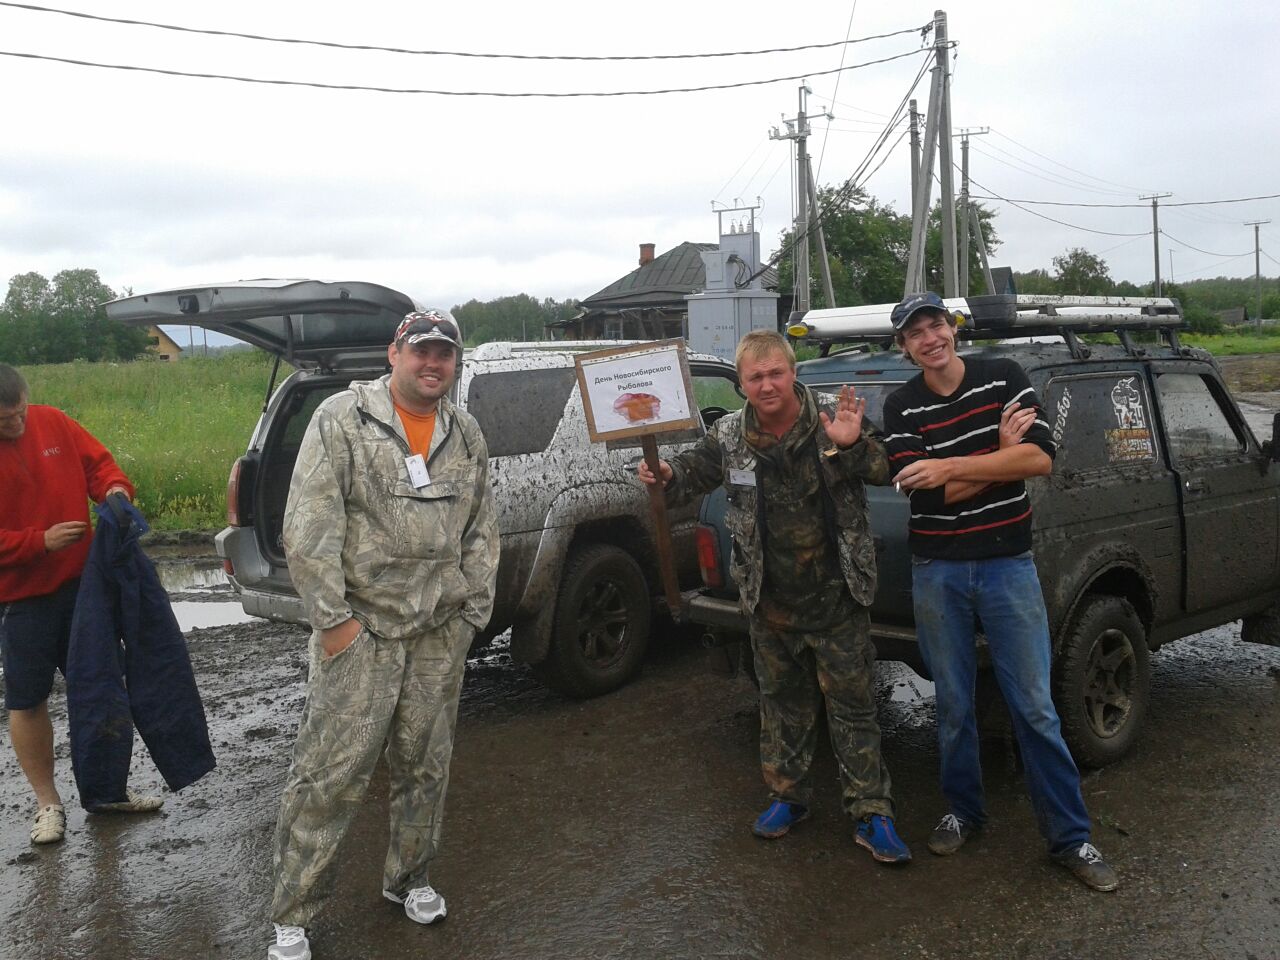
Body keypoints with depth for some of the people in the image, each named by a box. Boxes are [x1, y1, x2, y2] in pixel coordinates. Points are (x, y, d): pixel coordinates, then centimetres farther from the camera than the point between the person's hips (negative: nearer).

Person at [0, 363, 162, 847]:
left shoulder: (52, 422, -4)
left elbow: (97, 462, 7)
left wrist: (115, 486, -14)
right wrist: (40, 541, -24)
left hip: (80, 584, 4)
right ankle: (48, 802, 22)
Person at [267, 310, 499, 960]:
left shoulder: (467, 437, 9)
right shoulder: (343, 419, -7)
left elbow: (481, 531, 14)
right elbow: (307, 528, -11)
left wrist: (472, 612, 8)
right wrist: (332, 618, -13)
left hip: (440, 636, 5)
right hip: (360, 631, -5)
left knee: (425, 766, 15)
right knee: (330, 773, -2)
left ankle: (409, 880, 36)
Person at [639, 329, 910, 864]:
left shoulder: (834, 417, -12)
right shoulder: (728, 437, -4)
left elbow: (884, 471, -11)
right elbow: (693, 474, 11)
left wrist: (851, 446, -31)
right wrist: (666, 477, -11)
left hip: (837, 597, -3)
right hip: (769, 602, 3)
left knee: (852, 705, 5)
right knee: (783, 702, 18)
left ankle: (871, 815, 16)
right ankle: (787, 796, 35)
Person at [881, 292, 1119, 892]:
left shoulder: (1003, 378, 0)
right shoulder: (902, 408, -1)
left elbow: (1042, 457, -13)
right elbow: (924, 491, -12)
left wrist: (951, 466, -20)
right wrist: (1002, 452, -10)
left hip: (1008, 564, -1)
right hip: (937, 572, 1)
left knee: (1035, 708, 1)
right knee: (953, 704, 11)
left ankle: (1070, 837, 13)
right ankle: (963, 811, 30)